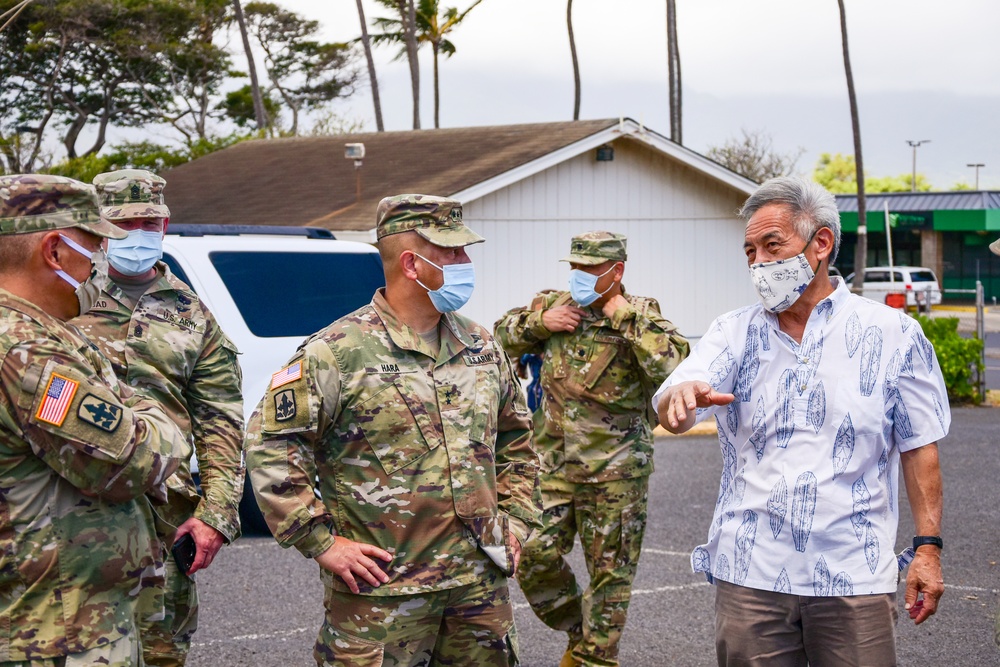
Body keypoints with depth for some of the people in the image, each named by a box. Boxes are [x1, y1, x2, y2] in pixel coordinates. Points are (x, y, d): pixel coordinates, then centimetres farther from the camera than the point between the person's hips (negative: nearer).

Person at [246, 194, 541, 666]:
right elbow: (269, 442, -12)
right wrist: (321, 542, -13)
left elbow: (515, 438, 24)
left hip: (481, 583, 6)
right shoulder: (339, 352, -10)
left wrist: (515, 521, 14)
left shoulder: (482, 348, 11)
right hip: (382, 592, -6)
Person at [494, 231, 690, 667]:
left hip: (615, 471, -4)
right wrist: (539, 322, -3)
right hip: (553, 464, 4)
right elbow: (500, 336, 15)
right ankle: (578, 631, 27)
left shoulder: (640, 317, -7)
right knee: (535, 557, 2)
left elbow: (672, 365, -25)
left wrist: (623, 316, -21)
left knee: (610, 571, 6)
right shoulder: (553, 305, 5)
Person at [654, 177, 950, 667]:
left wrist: (928, 545, -3)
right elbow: (672, 407, -11)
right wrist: (681, 396, -35)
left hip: (854, 575, -2)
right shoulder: (735, 333, 5)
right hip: (749, 571, 2)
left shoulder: (893, 335, 1)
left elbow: (918, 447, 4)